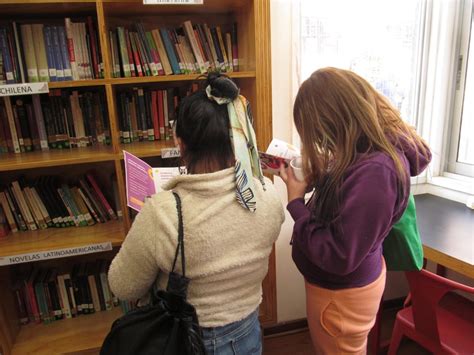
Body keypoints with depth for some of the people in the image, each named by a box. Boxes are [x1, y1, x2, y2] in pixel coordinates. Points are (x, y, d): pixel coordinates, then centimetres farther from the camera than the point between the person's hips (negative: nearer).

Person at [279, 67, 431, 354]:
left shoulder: (375, 171, -35)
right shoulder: (373, 150, -7)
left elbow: (337, 257, -31)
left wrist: (296, 202, -23)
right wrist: (319, 175, -11)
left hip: (342, 293, -8)